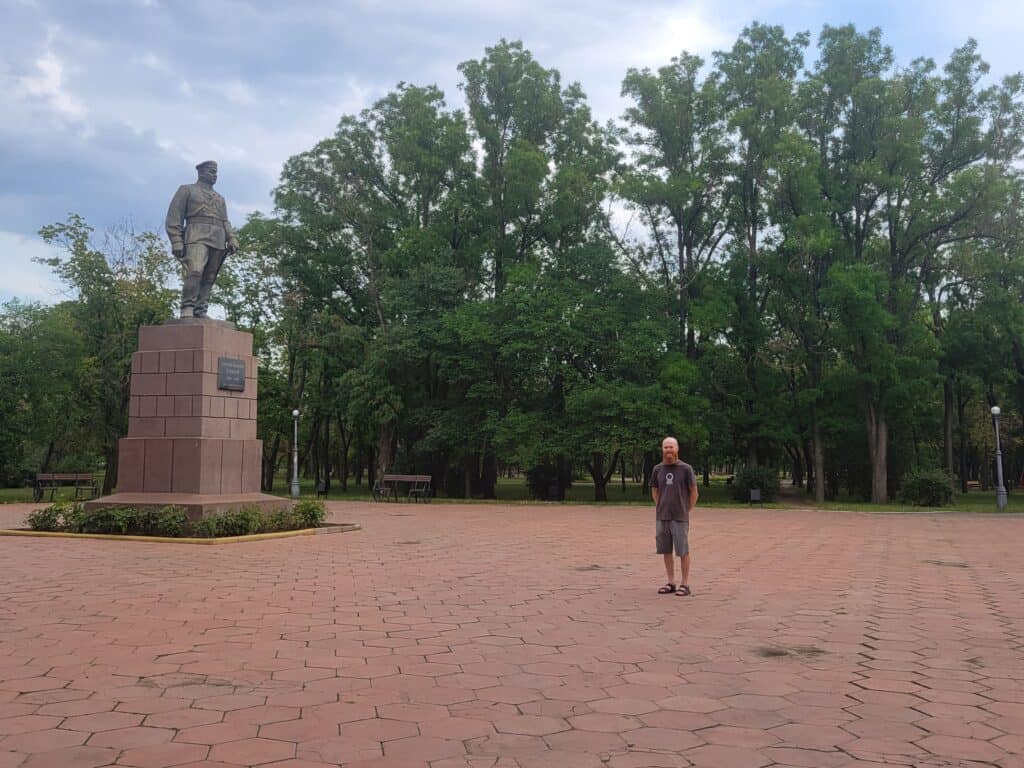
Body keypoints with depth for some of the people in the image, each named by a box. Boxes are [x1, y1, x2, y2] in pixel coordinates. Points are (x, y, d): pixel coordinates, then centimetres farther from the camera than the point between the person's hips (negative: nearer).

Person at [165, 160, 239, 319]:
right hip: (197, 237, -5)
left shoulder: (220, 199, 29)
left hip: (218, 241, 5)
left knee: (208, 279, -3)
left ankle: (200, 311, -5)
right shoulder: (186, 190, 13)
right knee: (195, 272, -24)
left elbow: (225, 222, 22)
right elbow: (174, 217, 5)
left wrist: (232, 240, 2)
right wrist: (176, 242, -8)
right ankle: (187, 309, -24)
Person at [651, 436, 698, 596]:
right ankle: (671, 583, 18)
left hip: (680, 517, -4)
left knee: (683, 551, -1)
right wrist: (661, 508, 11)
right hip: (661, 517, 4)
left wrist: (687, 510, 1)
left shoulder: (685, 468, -4)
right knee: (666, 551, 8)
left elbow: (694, 492, 1)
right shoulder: (658, 469, 6)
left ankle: (684, 584, 6)